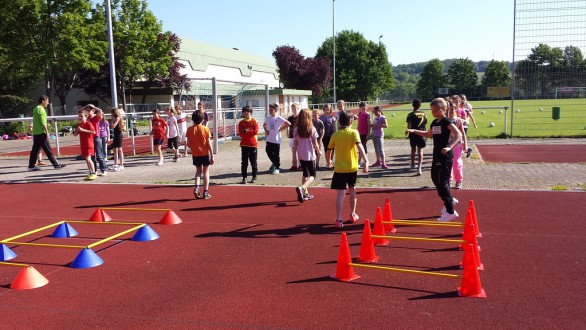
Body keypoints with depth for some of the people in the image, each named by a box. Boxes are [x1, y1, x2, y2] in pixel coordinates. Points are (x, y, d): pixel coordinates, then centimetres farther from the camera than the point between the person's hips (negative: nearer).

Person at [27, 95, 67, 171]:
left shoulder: (36, 109, 18)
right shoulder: (41, 109, -12)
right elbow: (43, 123, -18)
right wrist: (47, 132, -17)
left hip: (36, 133, 10)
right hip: (41, 133, -10)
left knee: (35, 150, 10)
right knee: (48, 150, -6)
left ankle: (31, 166, 12)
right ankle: (56, 164, -3)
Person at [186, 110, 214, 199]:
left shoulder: (190, 130, -4)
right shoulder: (206, 129, -9)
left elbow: (188, 144, -3)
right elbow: (209, 144, -10)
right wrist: (212, 156, -5)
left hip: (195, 154, 2)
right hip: (205, 153, -2)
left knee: (199, 171, 19)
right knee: (206, 172, 8)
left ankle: (196, 187, -3)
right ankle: (205, 192, 8)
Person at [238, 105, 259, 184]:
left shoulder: (254, 121, 0)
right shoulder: (241, 122, 7)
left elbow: (256, 131, -11)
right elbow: (240, 133, -2)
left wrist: (246, 131, -12)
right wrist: (250, 132, -12)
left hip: (253, 144, -2)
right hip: (244, 144, 2)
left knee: (253, 162, 6)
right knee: (244, 162, 3)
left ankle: (254, 177, 16)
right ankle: (244, 178, 8)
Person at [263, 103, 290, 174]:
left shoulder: (278, 118, -11)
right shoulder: (268, 118, 6)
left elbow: (288, 124, -16)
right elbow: (264, 125, 25)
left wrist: (280, 129, -12)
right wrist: (266, 130, 5)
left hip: (276, 140, -6)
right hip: (269, 139, 6)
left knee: (276, 154, 2)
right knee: (268, 152, 11)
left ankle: (277, 168, 16)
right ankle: (274, 163, 36)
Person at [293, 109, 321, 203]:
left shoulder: (296, 130, -3)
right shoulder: (312, 129, -10)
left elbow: (295, 145, 1)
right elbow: (315, 144, -7)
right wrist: (318, 151, 12)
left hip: (301, 155, 4)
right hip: (310, 155, -3)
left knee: (305, 174, 20)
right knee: (312, 175, 6)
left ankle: (305, 193, 24)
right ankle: (302, 188, -19)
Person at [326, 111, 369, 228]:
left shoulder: (335, 135, 2)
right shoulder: (354, 132, -4)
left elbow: (328, 152, 7)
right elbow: (359, 146, -20)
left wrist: (328, 161, 26)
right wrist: (365, 161, -24)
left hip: (339, 169, 0)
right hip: (352, 168, 0)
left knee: (340, 193, -1)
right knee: (352, 190, 20)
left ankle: (339, 219, -9)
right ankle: (353, 214, 33)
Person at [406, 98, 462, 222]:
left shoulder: (446, 121, -13)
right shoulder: (434, 122, 12)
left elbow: (458, 134, -27)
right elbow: (427, 134, 30)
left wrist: (449, 147, -41)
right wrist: (414, 131, 20)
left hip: (445, 156, -9)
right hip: (437, 155, 9)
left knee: (442, 182, -10)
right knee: (435, 179, 18)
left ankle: (450, 212, -3)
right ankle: (450, 200, 39)